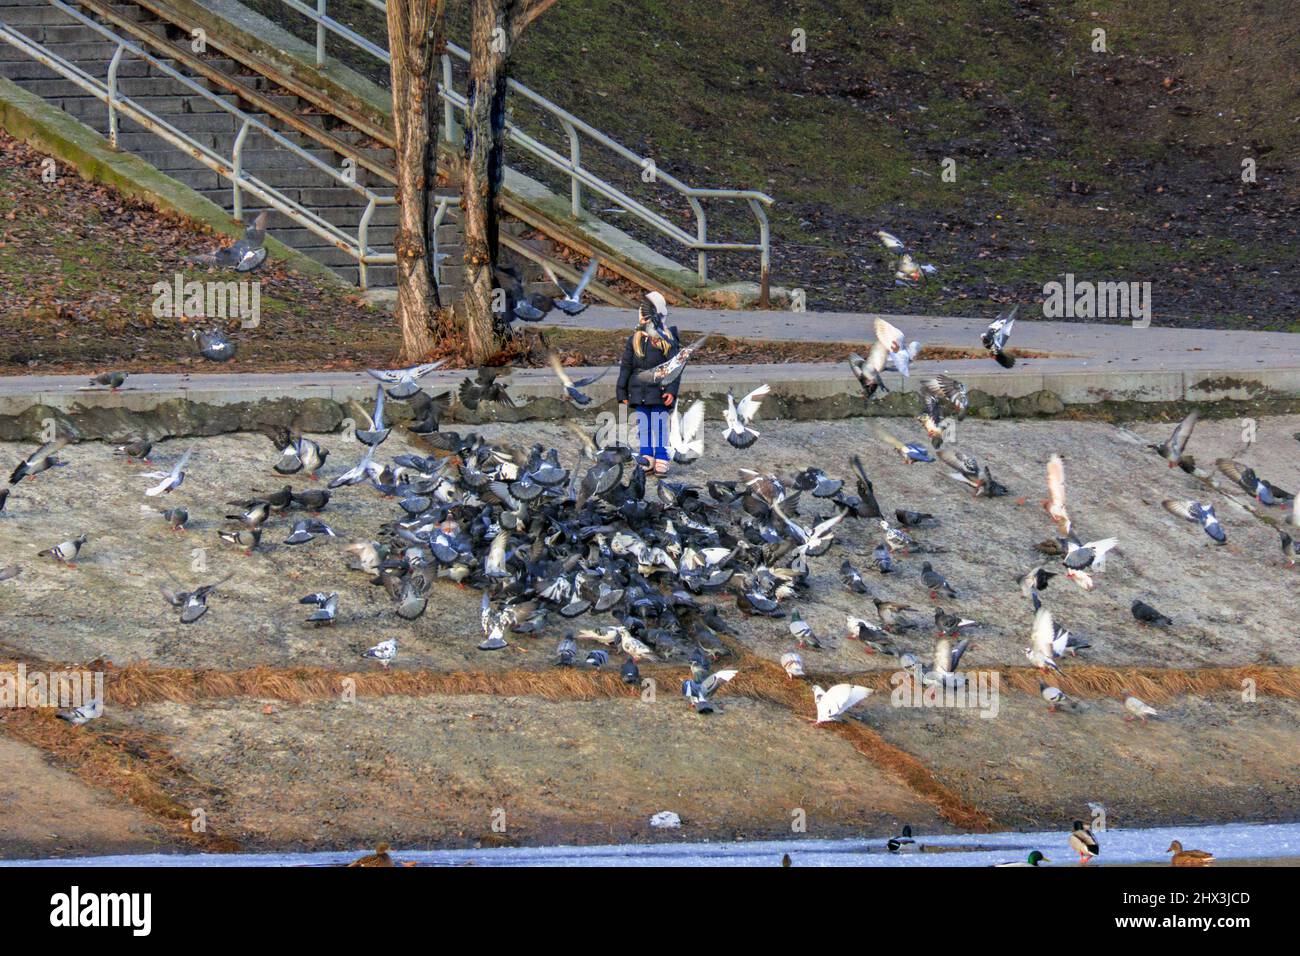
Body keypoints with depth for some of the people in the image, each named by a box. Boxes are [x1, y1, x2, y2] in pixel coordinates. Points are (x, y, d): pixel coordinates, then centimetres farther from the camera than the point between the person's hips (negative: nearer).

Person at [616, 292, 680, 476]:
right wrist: (622, 393, 8)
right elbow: (625, 367, 12)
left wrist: (671, 390, -14)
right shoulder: (634, 340, 10)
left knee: (660, 427, -1)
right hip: (639, 393, 4)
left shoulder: (667, 340, -2)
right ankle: (646, 459, 11)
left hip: (659, 392, -4)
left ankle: (662, 460, 3)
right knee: (643, 427, 6)